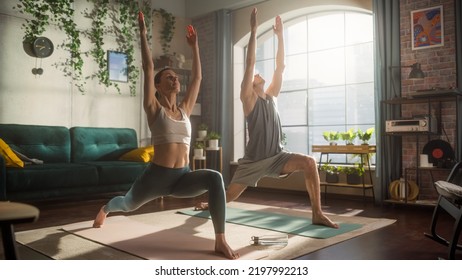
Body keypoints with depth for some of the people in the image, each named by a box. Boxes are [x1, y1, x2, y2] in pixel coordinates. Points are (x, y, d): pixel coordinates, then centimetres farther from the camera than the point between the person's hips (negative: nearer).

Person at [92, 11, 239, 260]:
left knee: (214, 178, -29)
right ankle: (105, 209, 64)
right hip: (157, 176, -2)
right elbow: (148, 68, -8)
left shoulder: (185, 109, 9)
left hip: (183, 177, 3)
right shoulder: (154, 108, -3)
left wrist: (194, 46, 18)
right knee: (128, 204, 25)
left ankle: (220, 241, -25)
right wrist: (143, 34, -5)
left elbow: (197, 77, 14)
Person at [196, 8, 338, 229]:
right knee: (229, 195, 10)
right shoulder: (248, 97, -6)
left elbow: (280, 67, 6)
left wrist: (280, 35, 5)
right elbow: (249, 64, -16)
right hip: (253, 160, -4)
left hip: (276, 156, 4)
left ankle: (317, 214, -17)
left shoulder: (271, 96, 8)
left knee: (309, 163, -22)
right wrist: (254, 30, -17)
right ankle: (209, 205, 45)